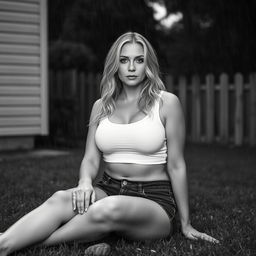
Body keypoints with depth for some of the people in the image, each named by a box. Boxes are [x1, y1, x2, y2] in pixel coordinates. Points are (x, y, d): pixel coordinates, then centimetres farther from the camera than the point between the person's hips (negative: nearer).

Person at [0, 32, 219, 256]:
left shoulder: (167, 103, -1)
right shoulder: (101, 106, 11)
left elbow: (176, 165, -1)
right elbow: (90, 159, 7)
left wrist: (186, 225, 1)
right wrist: (85, 183, -18)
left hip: (154, 199, -3)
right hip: (109, 189, 4)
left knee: (110, 208, -37)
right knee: (62, 199, -30)